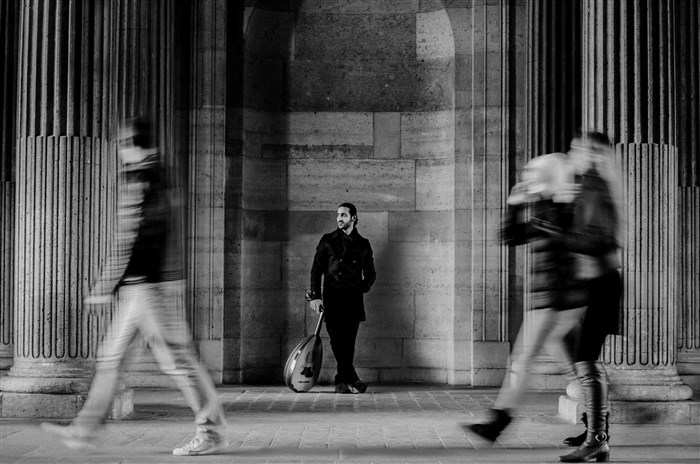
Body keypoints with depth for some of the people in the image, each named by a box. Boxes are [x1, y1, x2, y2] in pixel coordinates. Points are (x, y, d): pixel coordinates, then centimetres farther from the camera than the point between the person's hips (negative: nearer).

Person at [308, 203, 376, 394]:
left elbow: (370, 274, 21)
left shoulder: (363, 244, 13)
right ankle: (352, 380, -8)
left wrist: (361, 289, 5)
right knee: (337, 339, -11)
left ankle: (342, 381, 3)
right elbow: (316, 269, 5)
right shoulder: (328, 241, 9)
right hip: (332, 297, -1)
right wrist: (315, 296, -4)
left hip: (353, 299, 1)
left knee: (348, 341, -5)